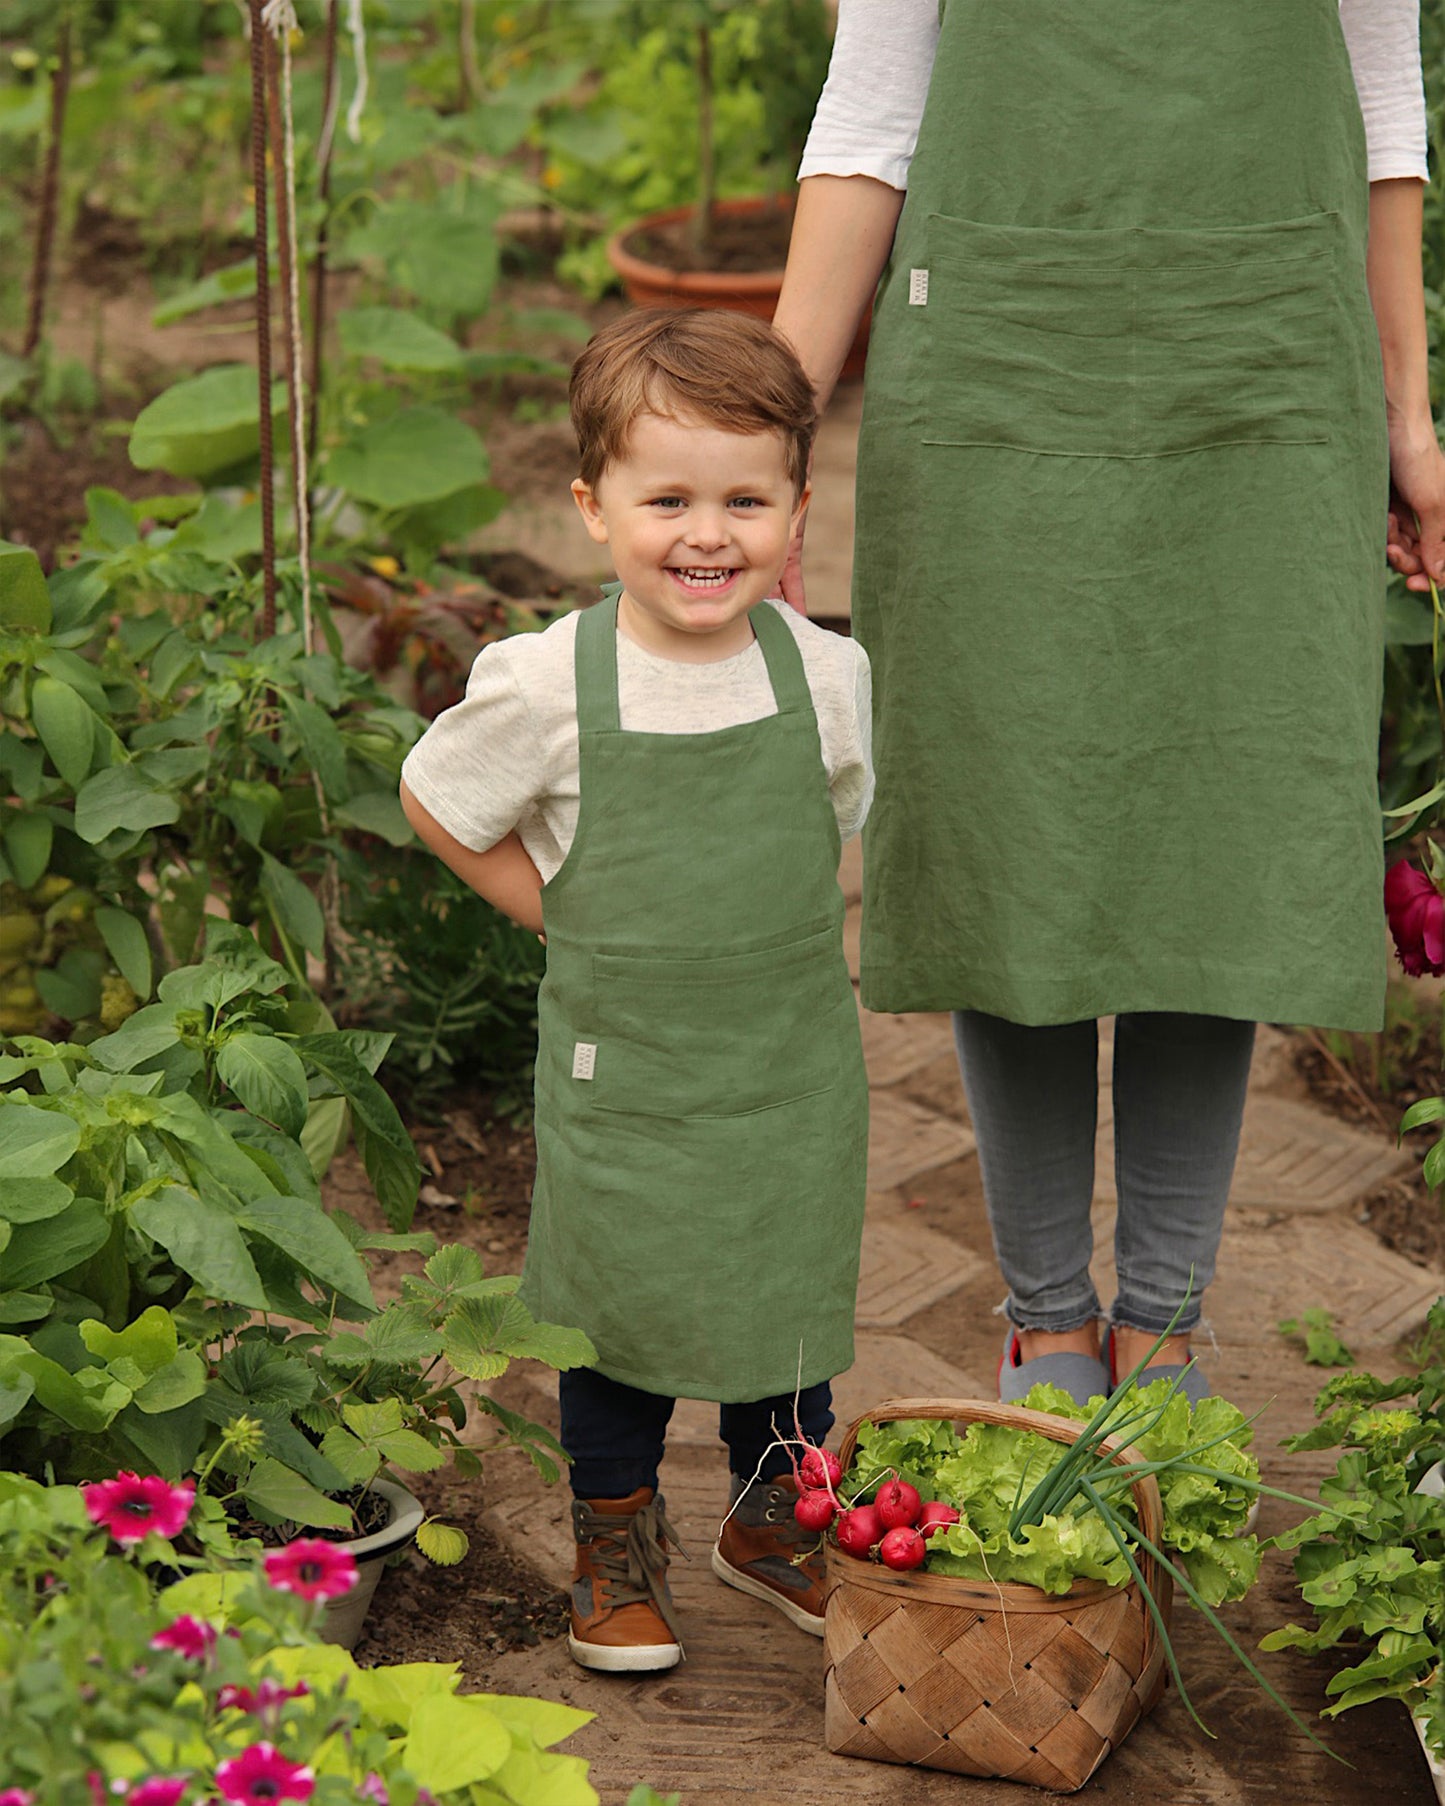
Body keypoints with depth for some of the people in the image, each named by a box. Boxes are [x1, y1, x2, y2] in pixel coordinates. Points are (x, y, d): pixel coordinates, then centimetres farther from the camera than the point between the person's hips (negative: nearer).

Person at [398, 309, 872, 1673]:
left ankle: (774, 1521, 38)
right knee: (619, 1300, 11)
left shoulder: (827, 674, -9)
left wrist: (758, 929, 3)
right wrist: (580, 925, -2)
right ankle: (615, 1542, 33)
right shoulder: (546, 687, -17)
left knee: (790, 1288, 15)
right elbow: (438, 807, -1)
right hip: (617, 1065, -2)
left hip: (792, 1060, 2)